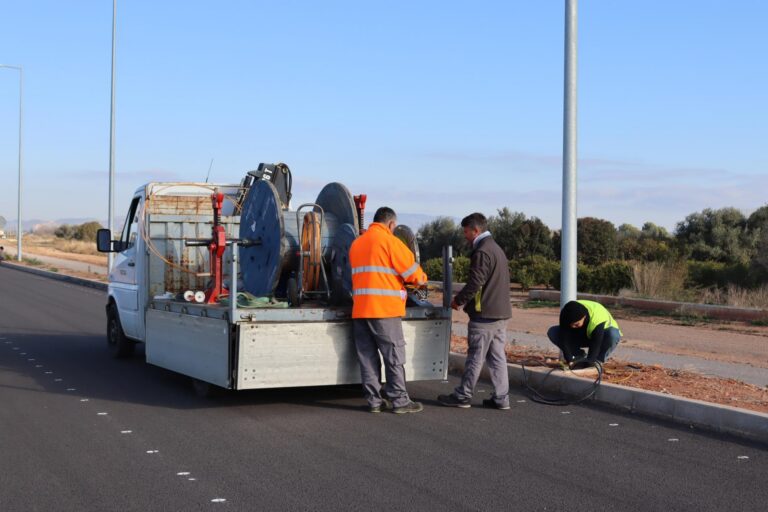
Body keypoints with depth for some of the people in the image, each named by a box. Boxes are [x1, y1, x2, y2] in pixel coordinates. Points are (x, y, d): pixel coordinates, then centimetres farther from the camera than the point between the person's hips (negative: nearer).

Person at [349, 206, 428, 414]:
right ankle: (399, 400, 2)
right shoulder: (390, 241, -6)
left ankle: (374, 400, 10)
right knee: (394, 356, 0)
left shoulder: (356, 243, 17)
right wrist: (422, 280, 17)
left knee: (367, 357, 8)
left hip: (360, 309, 7)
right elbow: (413, 271, -6)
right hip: (385, 309, -6)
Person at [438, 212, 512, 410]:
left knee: (475, 357, -2)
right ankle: (501, 398, 9)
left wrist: (459, 300, -5)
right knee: (497, 357, 9)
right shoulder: (497, 249, 17)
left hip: (484, 314, -9)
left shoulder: (482, 252, -15)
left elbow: (475, 283, -19)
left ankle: (463, 396, 5)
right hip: (501, 312, 9)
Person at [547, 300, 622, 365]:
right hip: (582, 335, 4)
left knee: (612, 333, -42)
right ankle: (580, 355, -4)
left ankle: (598, 361, -17)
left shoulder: (598, 320, -39)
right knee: (552, 332, -19)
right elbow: (564, 339, -27)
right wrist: (569, 360, -34)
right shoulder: (566, 315, -27)